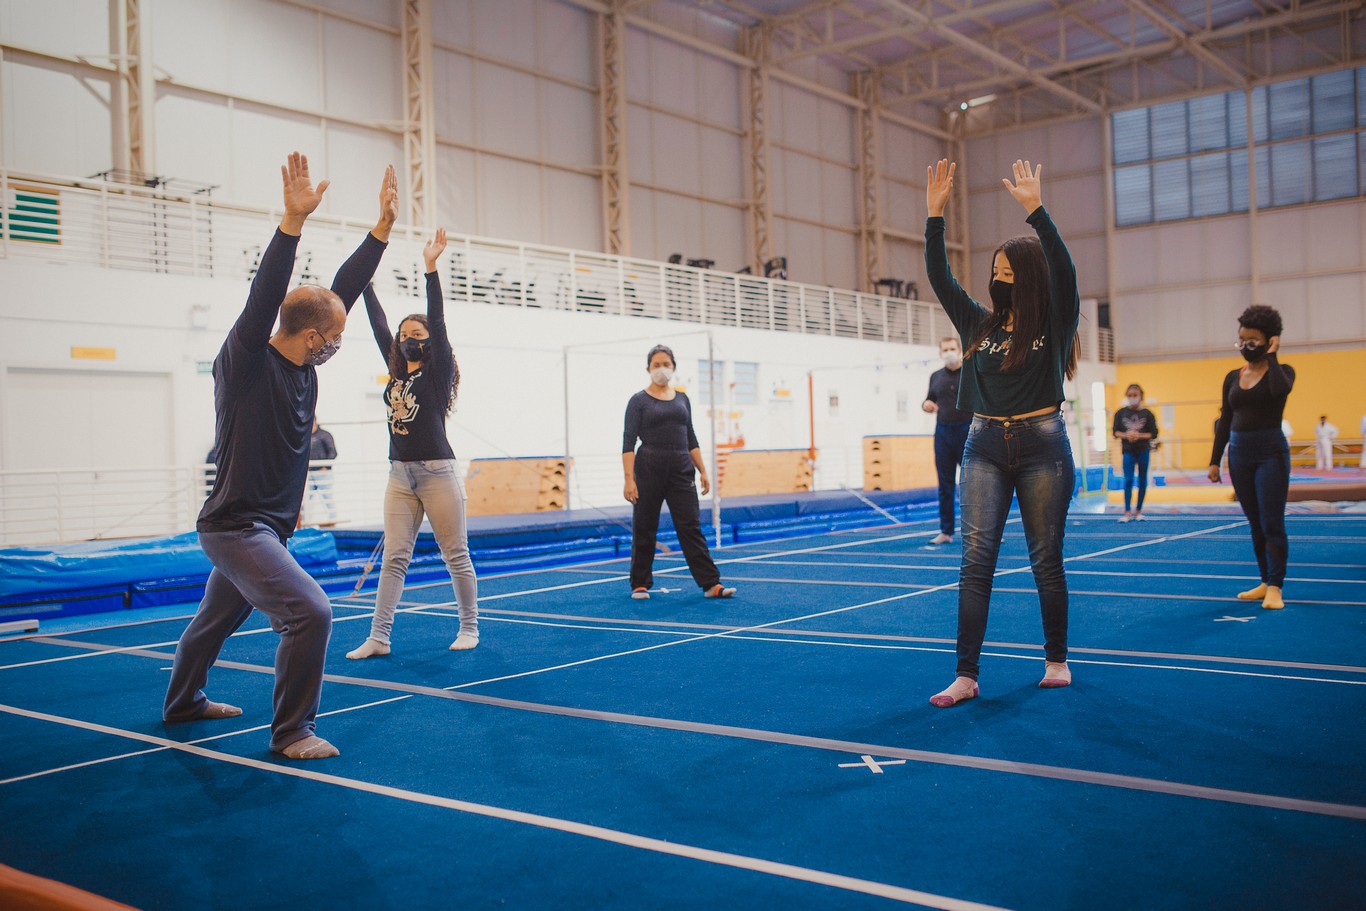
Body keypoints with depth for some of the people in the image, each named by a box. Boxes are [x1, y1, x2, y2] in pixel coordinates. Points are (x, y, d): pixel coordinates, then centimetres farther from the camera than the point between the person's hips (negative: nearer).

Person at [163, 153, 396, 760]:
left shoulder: (303, 365, 2)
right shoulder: (244, 364, -17)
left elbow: (345, 287, 4)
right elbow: (264, 296, -33)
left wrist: (384, 223, 3)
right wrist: (293, 221, -41)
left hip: (268, 527, 9)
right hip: (236, 526, -9)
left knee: (218, 619, 26)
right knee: (309, 613, -20)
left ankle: (183, 703, 47)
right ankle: (291, 732, -6)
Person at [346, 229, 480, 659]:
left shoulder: (438, 373, -3)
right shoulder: (397, 372, 13)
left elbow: (438, 322, -12)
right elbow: (379, 326, 15)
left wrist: (431, 268, -19)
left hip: (437, 473, -6)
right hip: (400, 475, 6)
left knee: (456, 555, 3)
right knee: (394, 557, 2)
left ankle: (469, 627, 16)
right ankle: (378, 636, 2)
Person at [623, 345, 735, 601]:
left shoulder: (682, 399, 11)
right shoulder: (639, 400, -3)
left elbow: (691, 438, 14)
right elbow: (628, 443, -8)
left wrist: (703, 470, 6)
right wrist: (629, 479, -17)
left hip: (681, 469, 3)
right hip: (649, 469, -3)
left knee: (691, 527, -1)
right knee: (644, 528, 6)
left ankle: (711, 584, -3)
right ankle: (640, 584, 19)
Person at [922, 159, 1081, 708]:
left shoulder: (1054, 324, 1)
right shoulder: (979, 323, 10)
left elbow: (1063, 270, -15)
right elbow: (938, 277, 5)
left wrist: (1034, 209, -21)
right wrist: (935, 214, -2)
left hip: (1042, 444, -2)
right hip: (985, 445, 3)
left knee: (1046, 558, 5)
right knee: (976, 557, -6)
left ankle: (1056, 659, 23)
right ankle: (966, 676, -8)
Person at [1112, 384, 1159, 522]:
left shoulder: (1147, 414, -2)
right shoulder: (1121, 413, 2)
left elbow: (1153, 434, -2)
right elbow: (1115, 431, 3)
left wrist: (1140, 435, -18)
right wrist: (1125, 435, -17)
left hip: (1143, 450, 0)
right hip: (1128, 450, 0)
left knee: (1142, 480, 7)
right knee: (1128, 480, -7)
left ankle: (1138, 510, 16)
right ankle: (1127, 512, -6)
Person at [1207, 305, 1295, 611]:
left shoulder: (1281, 371, -3)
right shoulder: (1233, 377, 9)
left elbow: (1280, 389, -28)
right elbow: (1225, 421, 12)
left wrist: (1271, 356, -15)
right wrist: (1215, 460, 8)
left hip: (1270, 453, -5)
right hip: (1239, 454, 5)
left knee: (1272, 524, -7)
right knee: (1255, 525, 11)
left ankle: (1275, 587, -3)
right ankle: (1265, 582, 20)